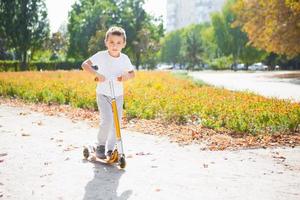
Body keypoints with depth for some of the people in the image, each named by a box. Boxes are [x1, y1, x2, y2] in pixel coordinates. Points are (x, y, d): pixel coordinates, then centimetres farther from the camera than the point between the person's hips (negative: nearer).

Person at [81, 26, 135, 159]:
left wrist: (127, 76, -16)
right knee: (107, 120, -18)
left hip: (118, 95, 4)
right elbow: (84, 65, -16)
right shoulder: (101, 56, -12)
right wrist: (96, 74, -32)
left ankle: (110, 148, 22)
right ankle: (101, 145, 5)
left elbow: (132, 73, 8)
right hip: (103, 94, -4)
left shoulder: (124, 59, -2)